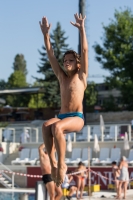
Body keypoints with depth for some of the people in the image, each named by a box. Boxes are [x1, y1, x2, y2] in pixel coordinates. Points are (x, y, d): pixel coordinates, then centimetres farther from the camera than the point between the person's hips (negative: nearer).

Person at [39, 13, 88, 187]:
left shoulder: (81, 76, 7)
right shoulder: (61, 76, 18)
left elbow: (84, 51, -1)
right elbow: (50, 55, 14)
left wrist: (81, 29, -5)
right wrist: (46, 34, 7)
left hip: (77, 118, -4)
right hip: (62, 117, 4)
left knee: (56, 127, -36)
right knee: (46, 126, -31)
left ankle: (61, 164, -31)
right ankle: (53, 162, -35)